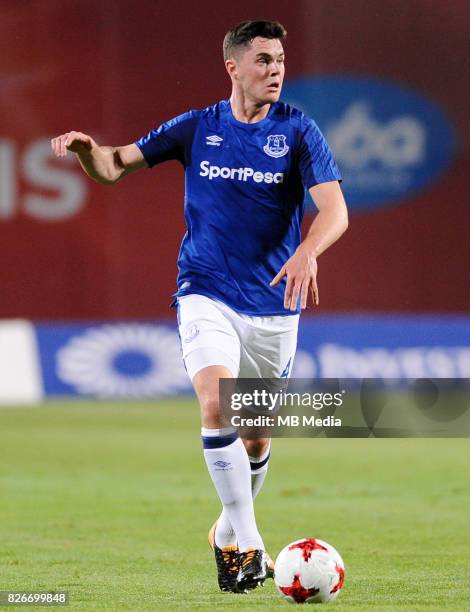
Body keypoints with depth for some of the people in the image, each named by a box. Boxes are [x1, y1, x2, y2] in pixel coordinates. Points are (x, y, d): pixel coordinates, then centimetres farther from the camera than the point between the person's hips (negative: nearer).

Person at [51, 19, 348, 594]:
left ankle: (228, 536, 35)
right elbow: (114, 167, 5)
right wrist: (87, 149, -19)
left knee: (256, 433, 10)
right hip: (206, 294, -1)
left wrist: (306, 252, -35)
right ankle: (247, 543, -19)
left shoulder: (297, 131, -4)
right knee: (216, 404, -24)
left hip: (273, 304, 1)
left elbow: (334, 209, -14)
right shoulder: (195, 129, 1)